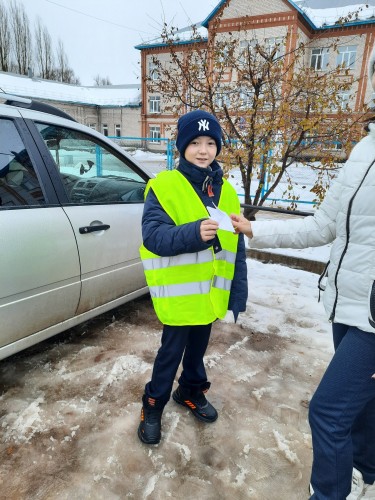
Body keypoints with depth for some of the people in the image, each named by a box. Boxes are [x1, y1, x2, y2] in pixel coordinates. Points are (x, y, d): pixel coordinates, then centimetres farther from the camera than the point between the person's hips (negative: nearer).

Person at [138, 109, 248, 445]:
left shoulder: (226, 191, 5)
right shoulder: (164, 186, -11)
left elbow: (237, 247, 6)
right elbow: (152, 236, -21)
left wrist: (239, 292, 4)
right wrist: (193, 233, -37)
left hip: (210, 291, 5)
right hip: (179, 292, -5)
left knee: (198, 347, 21)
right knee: (172, 350, 8)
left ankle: (191, 391, 46)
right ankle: (153, 405, 32)